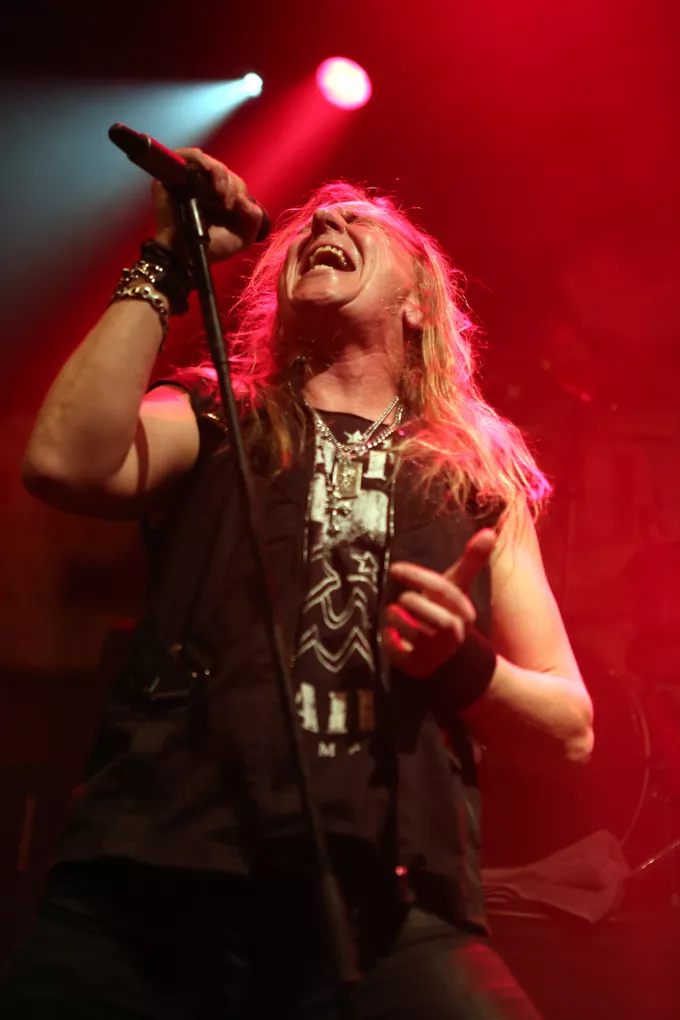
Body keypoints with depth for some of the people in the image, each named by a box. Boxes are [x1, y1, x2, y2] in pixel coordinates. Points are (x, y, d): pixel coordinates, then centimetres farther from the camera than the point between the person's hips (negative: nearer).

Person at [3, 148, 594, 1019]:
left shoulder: (480, 479, 16)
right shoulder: (207, 424, 15)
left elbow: (570, 731, 15)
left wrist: (462, 664, -6)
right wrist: (165, 264, 1)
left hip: (383, 913, 0)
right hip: (146, 890, 0)